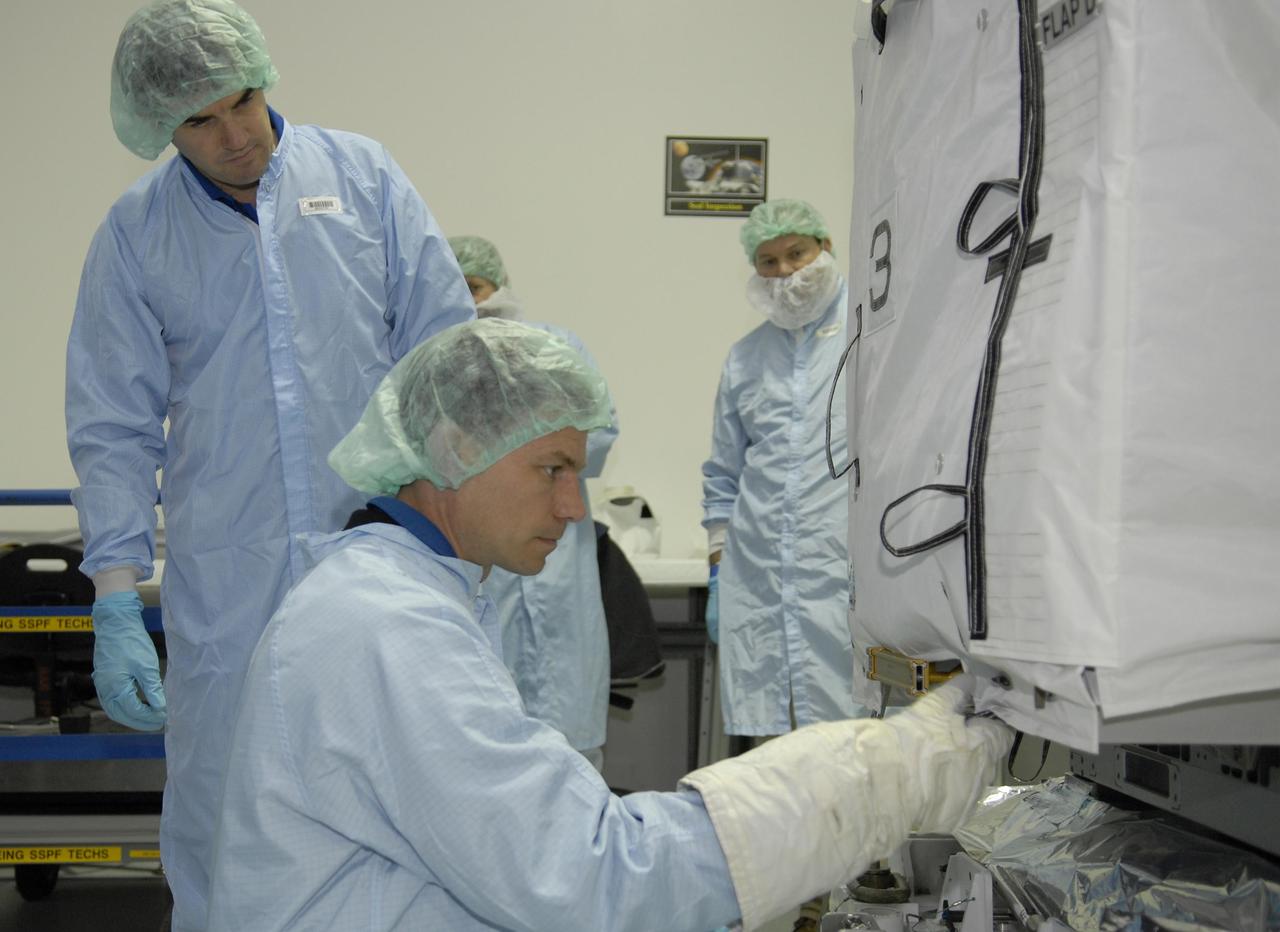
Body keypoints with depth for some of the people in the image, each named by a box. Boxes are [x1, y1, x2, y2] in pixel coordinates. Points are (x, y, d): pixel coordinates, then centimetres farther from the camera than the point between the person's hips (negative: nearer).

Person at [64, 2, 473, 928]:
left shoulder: (363, 175, 2)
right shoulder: (135, 233, 3)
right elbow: (114, 428, 2)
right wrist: (116, 606, -4)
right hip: (224, 580, 0)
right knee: (216, 813, 8)